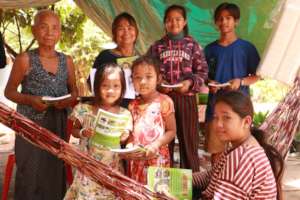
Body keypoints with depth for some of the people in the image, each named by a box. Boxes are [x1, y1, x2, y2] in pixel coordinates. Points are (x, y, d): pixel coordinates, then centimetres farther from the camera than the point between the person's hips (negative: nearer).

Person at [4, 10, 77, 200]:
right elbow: (9, 91, -1)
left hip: (58, 125, 3)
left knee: (56, 171, 9)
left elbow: (73, 89, 15)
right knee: (31, 172, -1)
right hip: (31, 125, -3)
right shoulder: (25, 59, -6)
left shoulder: (67, 61, 5)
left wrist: (70, 99, -7)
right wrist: (30, 100, -18)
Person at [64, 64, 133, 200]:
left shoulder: (125, 115, -3)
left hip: (112, 167, 1)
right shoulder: (86, 110, -6)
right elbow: (74, 131, 5)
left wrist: (125, 137, -13)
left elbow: (126, 137, 8)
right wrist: (82, 133, -14)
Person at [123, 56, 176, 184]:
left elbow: (172, 131, -6)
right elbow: (131, 131, 12)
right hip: (136, 158, 5)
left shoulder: (164, 102, -7)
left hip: (157, 158, -4)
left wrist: (156, 145, -18)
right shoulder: (133, 105, 7)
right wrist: (129, 145, -7)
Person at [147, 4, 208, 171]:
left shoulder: (193, 45, 4)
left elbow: (203, 71, 2)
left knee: (189, 139, 4)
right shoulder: (157, 46, 7)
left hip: (187, 97, -1)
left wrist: (190, 82, -14)